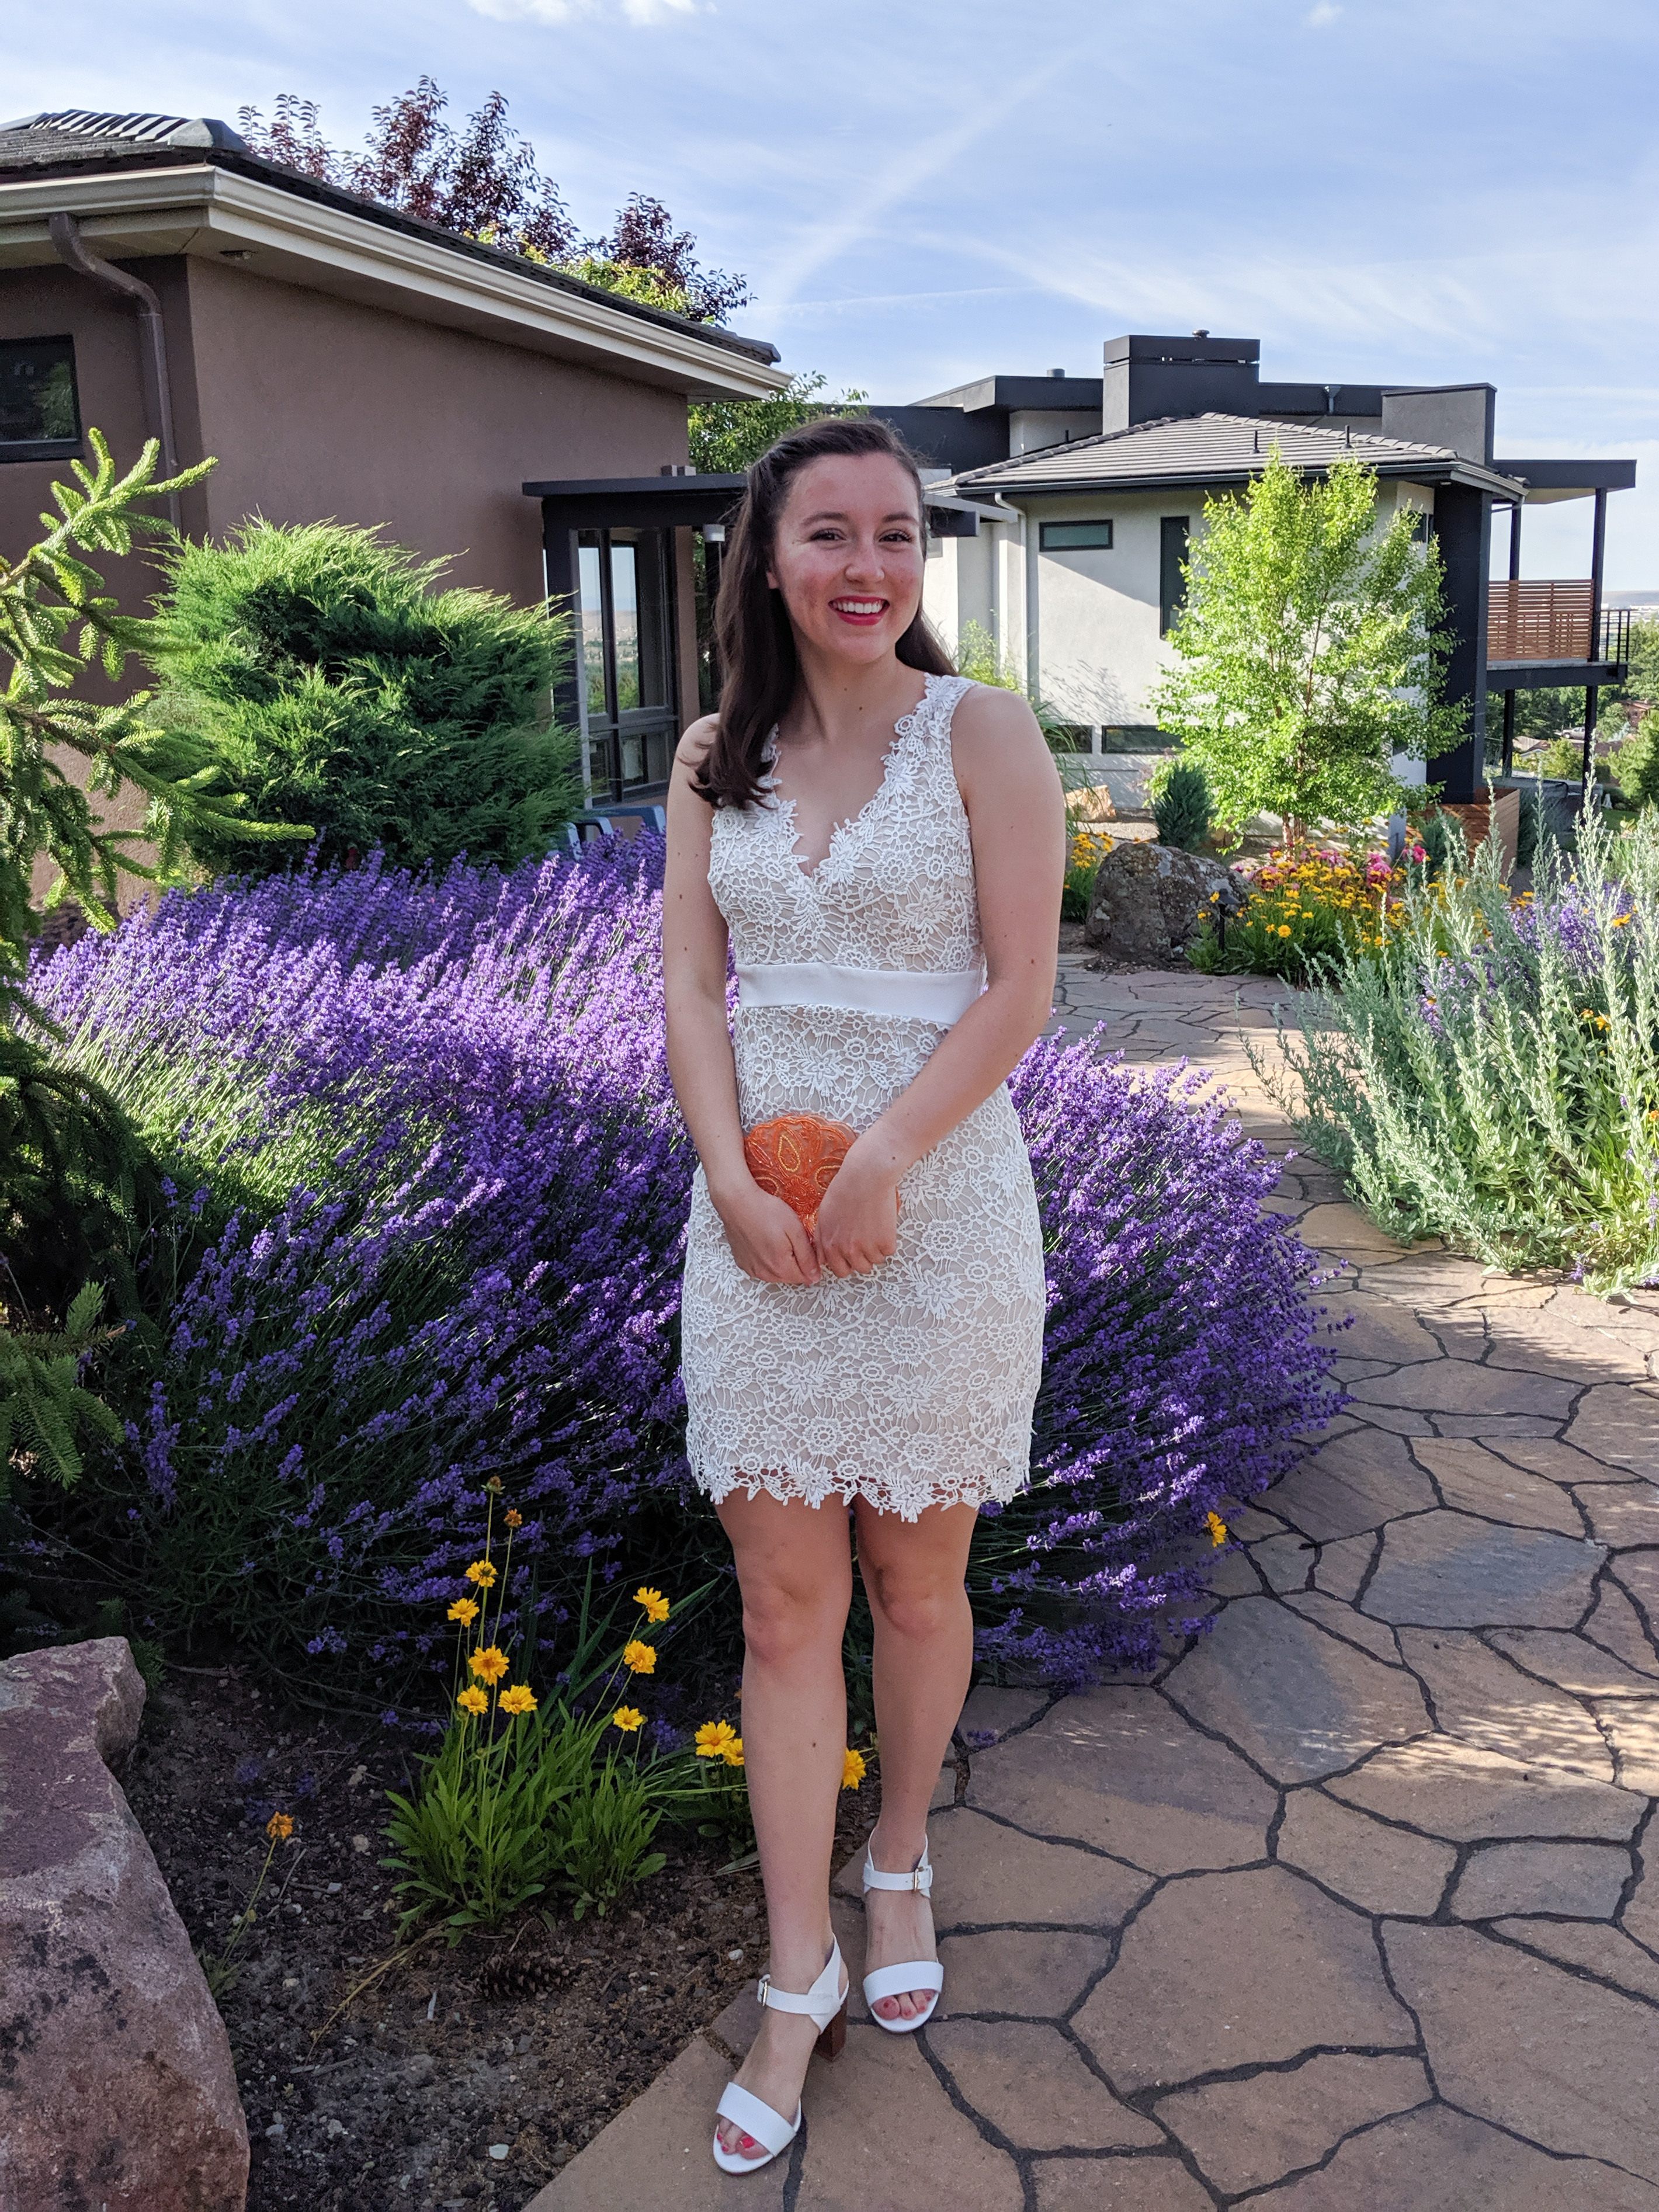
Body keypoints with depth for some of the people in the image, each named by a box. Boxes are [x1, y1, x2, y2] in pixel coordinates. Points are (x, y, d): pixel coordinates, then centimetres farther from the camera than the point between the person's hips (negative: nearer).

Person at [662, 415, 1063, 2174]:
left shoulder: (982, 733, -5)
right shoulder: (716, 756, 6)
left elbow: (1019, 989, -9)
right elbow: (690, 987, 3)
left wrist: (881, 1160, -17)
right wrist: (737, 1185, -11)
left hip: (937, 1202, -2)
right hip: (755, 1208, 3)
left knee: (915, 1581, 12)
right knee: (782, 1600, 7)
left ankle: (901, 1865, 39)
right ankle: (799, 1979, 21)